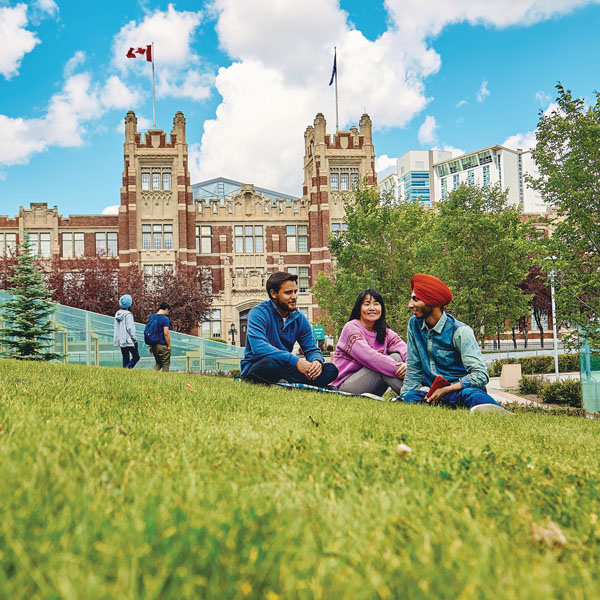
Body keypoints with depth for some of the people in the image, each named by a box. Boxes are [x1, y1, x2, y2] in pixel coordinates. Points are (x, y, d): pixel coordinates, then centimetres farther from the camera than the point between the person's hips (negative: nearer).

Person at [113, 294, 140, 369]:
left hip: (120, 340, 7)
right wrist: (134, 339, -11)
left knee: (125, 358, 11)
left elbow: (116, 328, 13)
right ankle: (128, 368, -18)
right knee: (136, 357, 0)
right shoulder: (128, 315, -14)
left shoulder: (117, 314, 9)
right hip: (129, 340, -7)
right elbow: (130, 328, -17)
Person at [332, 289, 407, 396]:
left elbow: (406, 351, -8)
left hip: (371, 391, 6)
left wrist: (407, 364, -32)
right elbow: (369, 357, -25)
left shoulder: (386, 333, 9)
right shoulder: (351, 328, -10)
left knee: (396, 357, -14)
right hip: (345, 385, -6)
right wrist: (397, 369, -31)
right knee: (384, 363, -25)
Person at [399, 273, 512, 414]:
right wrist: (404, 395, 6)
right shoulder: (414, 324, 6)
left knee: (469, 393, -39)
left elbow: (481, 375, -15)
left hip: (460, 389, -4)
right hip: (433, 393, 4)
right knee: (408, 398, -29)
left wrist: (445, 390, -20)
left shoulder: (460, 331, -11)